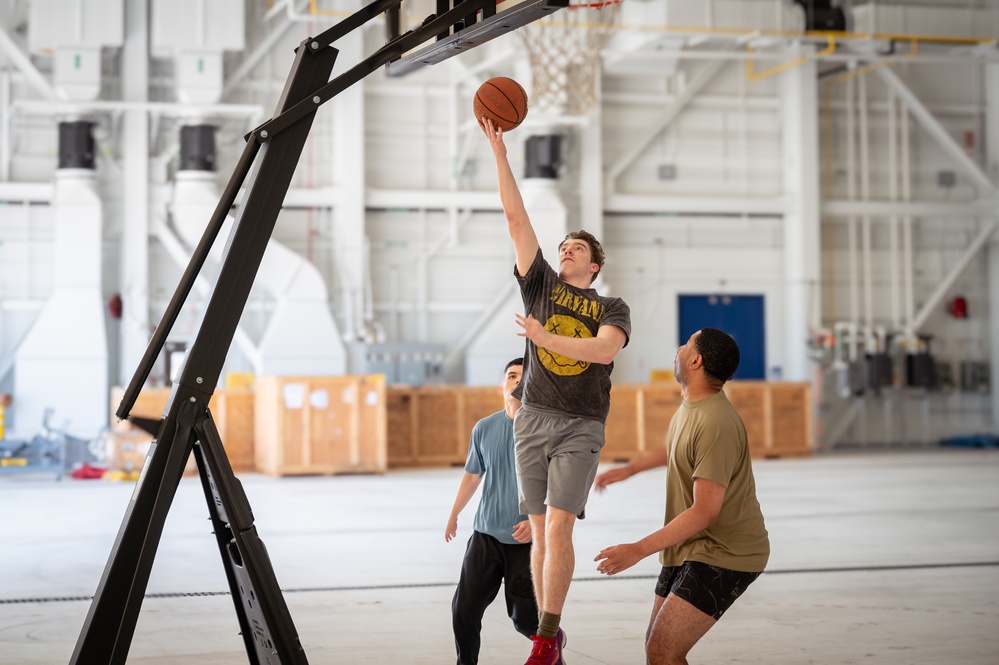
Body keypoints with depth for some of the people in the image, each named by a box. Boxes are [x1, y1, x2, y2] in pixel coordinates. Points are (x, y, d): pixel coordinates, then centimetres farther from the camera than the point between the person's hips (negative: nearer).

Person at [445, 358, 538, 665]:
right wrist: (454, 515, 28)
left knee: (525, 619, 0)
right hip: (486, 535, 3)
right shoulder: (484, 429, 5)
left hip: (527, 540, -3)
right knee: (464, 610, -3)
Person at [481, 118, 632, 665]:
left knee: (559, 525, -14)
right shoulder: (541, 285, 11)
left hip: (581, 427, -2)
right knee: (541, 530, 5)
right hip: (533, 419, 3)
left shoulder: (612, 308, 7)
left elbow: (605, 350, -15)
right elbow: (516, 219, 4)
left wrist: (547, 338, -20)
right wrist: (499, 154, -2)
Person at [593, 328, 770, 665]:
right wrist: (629, 469, 31)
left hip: (723, 554, -10)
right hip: (691, 549, 10)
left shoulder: (716, 423, -26)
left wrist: (638, 549, -27)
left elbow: (705, 511, -27)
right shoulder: (690, 405, 5)